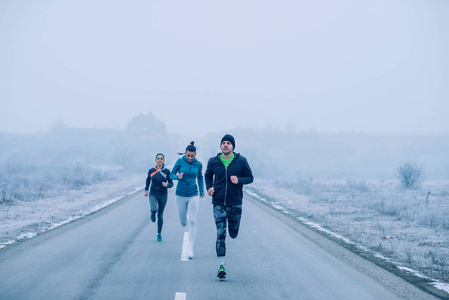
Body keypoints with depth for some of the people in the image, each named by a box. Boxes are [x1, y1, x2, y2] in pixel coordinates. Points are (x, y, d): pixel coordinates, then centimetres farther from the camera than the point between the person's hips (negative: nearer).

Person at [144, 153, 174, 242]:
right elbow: (148, 181, 14)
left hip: (163, 195, 0)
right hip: (153, 194, 0)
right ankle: (153, 213, 13)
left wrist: (167, 185, -21)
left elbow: (171, 184, 0)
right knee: (154, 209, -27)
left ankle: (159, 234, 23)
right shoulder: (151, 171, -1)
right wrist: (146, 190, 1)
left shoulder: (167, 171, -4)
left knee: (160, 215, 6)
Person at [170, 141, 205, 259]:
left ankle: (190, 248, -5)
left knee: (192, 222, -8)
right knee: (183, 223, 10)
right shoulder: (180, 161, -7)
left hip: (193, 195, 0)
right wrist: (177, 177, -23)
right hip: (181, 195, 0)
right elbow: (171, 174, -2)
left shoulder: (198, 164, -2)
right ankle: (186, 215, 48)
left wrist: (202, 191, 14)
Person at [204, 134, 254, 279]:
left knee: (233, 233, 11)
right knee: (220, 234, -7)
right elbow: (207, 175, 19)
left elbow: (250, 177, 4)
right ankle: (221, 266, -5)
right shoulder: (213, 162, 1)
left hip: (235, 203, 0)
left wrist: (239, 180, -16)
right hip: (219, 203, 0)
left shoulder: (241, 161, -3)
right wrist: (209, 187, 1)